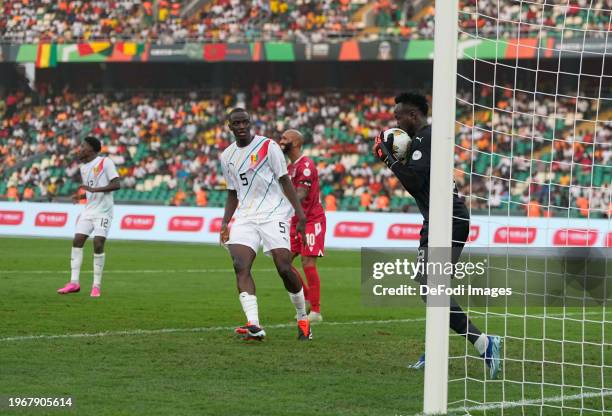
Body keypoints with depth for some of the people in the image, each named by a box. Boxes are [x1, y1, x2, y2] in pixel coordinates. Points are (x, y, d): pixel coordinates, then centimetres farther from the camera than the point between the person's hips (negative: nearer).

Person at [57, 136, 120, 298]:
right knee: (77, 241, -5)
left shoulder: (105, 162, -8)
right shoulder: (83, 168, 15)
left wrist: (94, 189, -23)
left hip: (103, 211, -7)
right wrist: (79, 196, 4)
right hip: (88, 210, 7)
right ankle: (74, 283, -3)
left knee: (98, 245, -12)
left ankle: (96, 286, -4)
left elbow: (116, 184, -16)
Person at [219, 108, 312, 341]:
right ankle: (254, 326, -28)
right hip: (245, 215, 4)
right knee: (240, 265, -18)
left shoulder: (267, 146, -2)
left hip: (274, 213, -4)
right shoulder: (227, 156, 14)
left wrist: (299, 211, -11)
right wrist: (225, 223, 11)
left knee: (284, 267, -13)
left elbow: (284, 180, -3)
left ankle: (303, 319, 10)